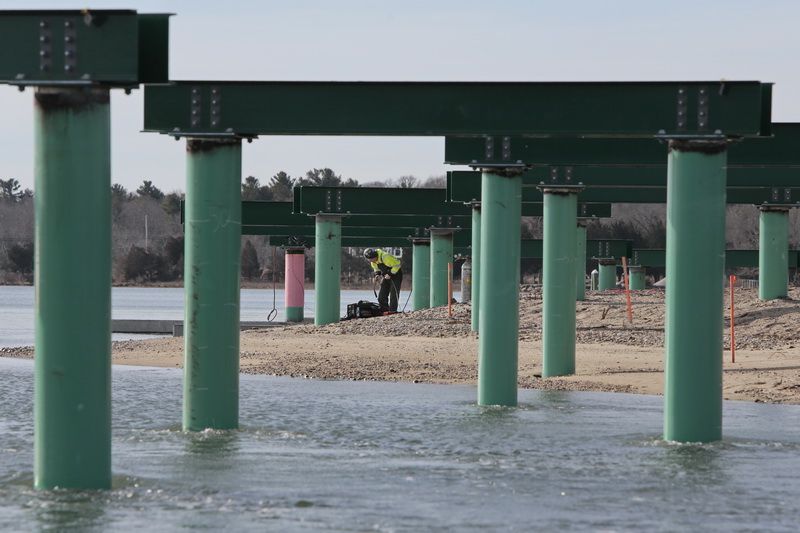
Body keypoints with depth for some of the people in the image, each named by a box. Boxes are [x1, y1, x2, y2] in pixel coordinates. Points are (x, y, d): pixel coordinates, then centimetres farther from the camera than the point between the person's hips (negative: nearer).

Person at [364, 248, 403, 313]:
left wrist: (390, 274, -24)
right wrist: (377, 274, -7)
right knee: (382, 295, 3)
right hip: (386, 276, 8)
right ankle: (384, 310, 10)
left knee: (393, 295, -14)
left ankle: (392, 311, -12)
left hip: (395, 275, -8)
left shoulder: (385, 257, -30)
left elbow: (397, 265, -24)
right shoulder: (373, 262, -5)